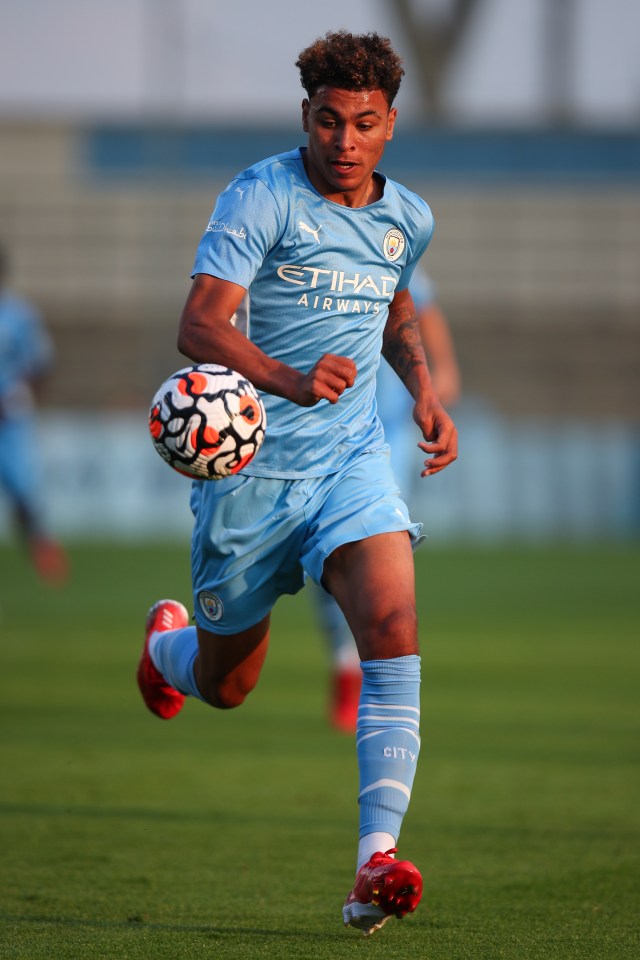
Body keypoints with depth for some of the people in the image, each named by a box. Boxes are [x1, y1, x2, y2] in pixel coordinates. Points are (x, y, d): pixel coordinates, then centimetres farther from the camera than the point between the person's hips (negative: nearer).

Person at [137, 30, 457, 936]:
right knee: (225, 684, 11)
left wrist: (425, 392, 12)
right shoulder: (261, 197, -14)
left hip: (353, 457, 3)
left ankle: (377, 860, -28)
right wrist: (288, 378, -43)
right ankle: (166, 642, 51)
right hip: (250, 463, -3)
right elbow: (199, 326, -25)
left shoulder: (407, 218, 5)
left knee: (393, 624, -23)